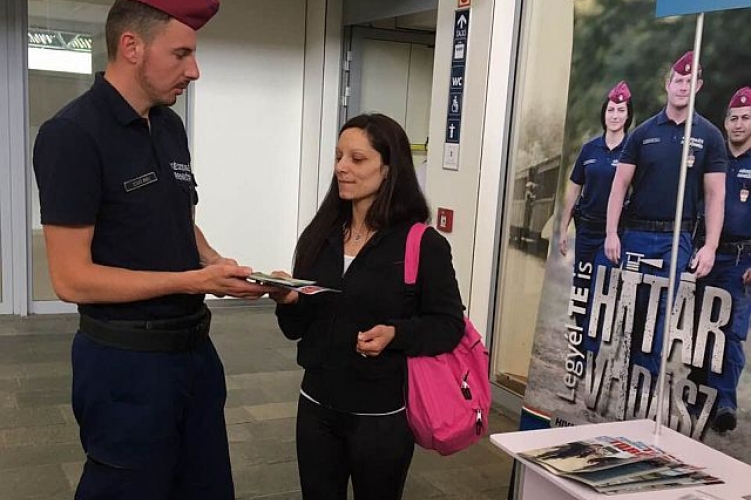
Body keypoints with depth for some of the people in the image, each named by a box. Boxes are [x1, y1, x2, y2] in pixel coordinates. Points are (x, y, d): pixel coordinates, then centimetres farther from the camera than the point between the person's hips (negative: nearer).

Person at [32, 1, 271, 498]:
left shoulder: (171, 126, 7)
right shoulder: (73, 134, -17)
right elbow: (73, 279, -20)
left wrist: (219, 266, -2)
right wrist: (195, 281, -20)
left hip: (194, 346, 7)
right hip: (127, 360, -7)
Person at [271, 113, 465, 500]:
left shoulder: (423, 244, -12)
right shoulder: (319, 236, 3)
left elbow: (450, 325, -9)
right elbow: (298, 328, 6)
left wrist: (395, 333, -24)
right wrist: (289, 300, -15)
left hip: (382, 417, -4)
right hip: (317, 406, 4)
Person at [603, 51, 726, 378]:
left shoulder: (709, 136, 4)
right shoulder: (643, 133, 6)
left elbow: (715, 194, 1)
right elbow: (620, 184, 4)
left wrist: (710, 246, -8)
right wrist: (611, 233, -5)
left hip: (677, 240, -1)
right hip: (636, 235, 1)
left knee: (664, 315, -1)